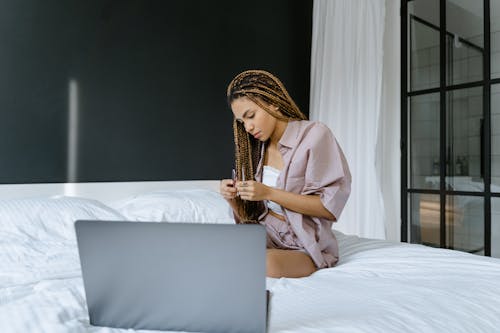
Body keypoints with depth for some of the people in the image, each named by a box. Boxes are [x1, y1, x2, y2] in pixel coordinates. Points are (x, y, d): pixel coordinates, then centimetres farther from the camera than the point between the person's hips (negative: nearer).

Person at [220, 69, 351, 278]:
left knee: (268, 262, -36)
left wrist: (269, 193, -20)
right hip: (263, 237, 4)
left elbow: (330, 207, -13)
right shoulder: (253, 148, 9)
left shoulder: (314, 135, -8)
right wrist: (233, 198, -9)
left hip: (302, 247, -4)